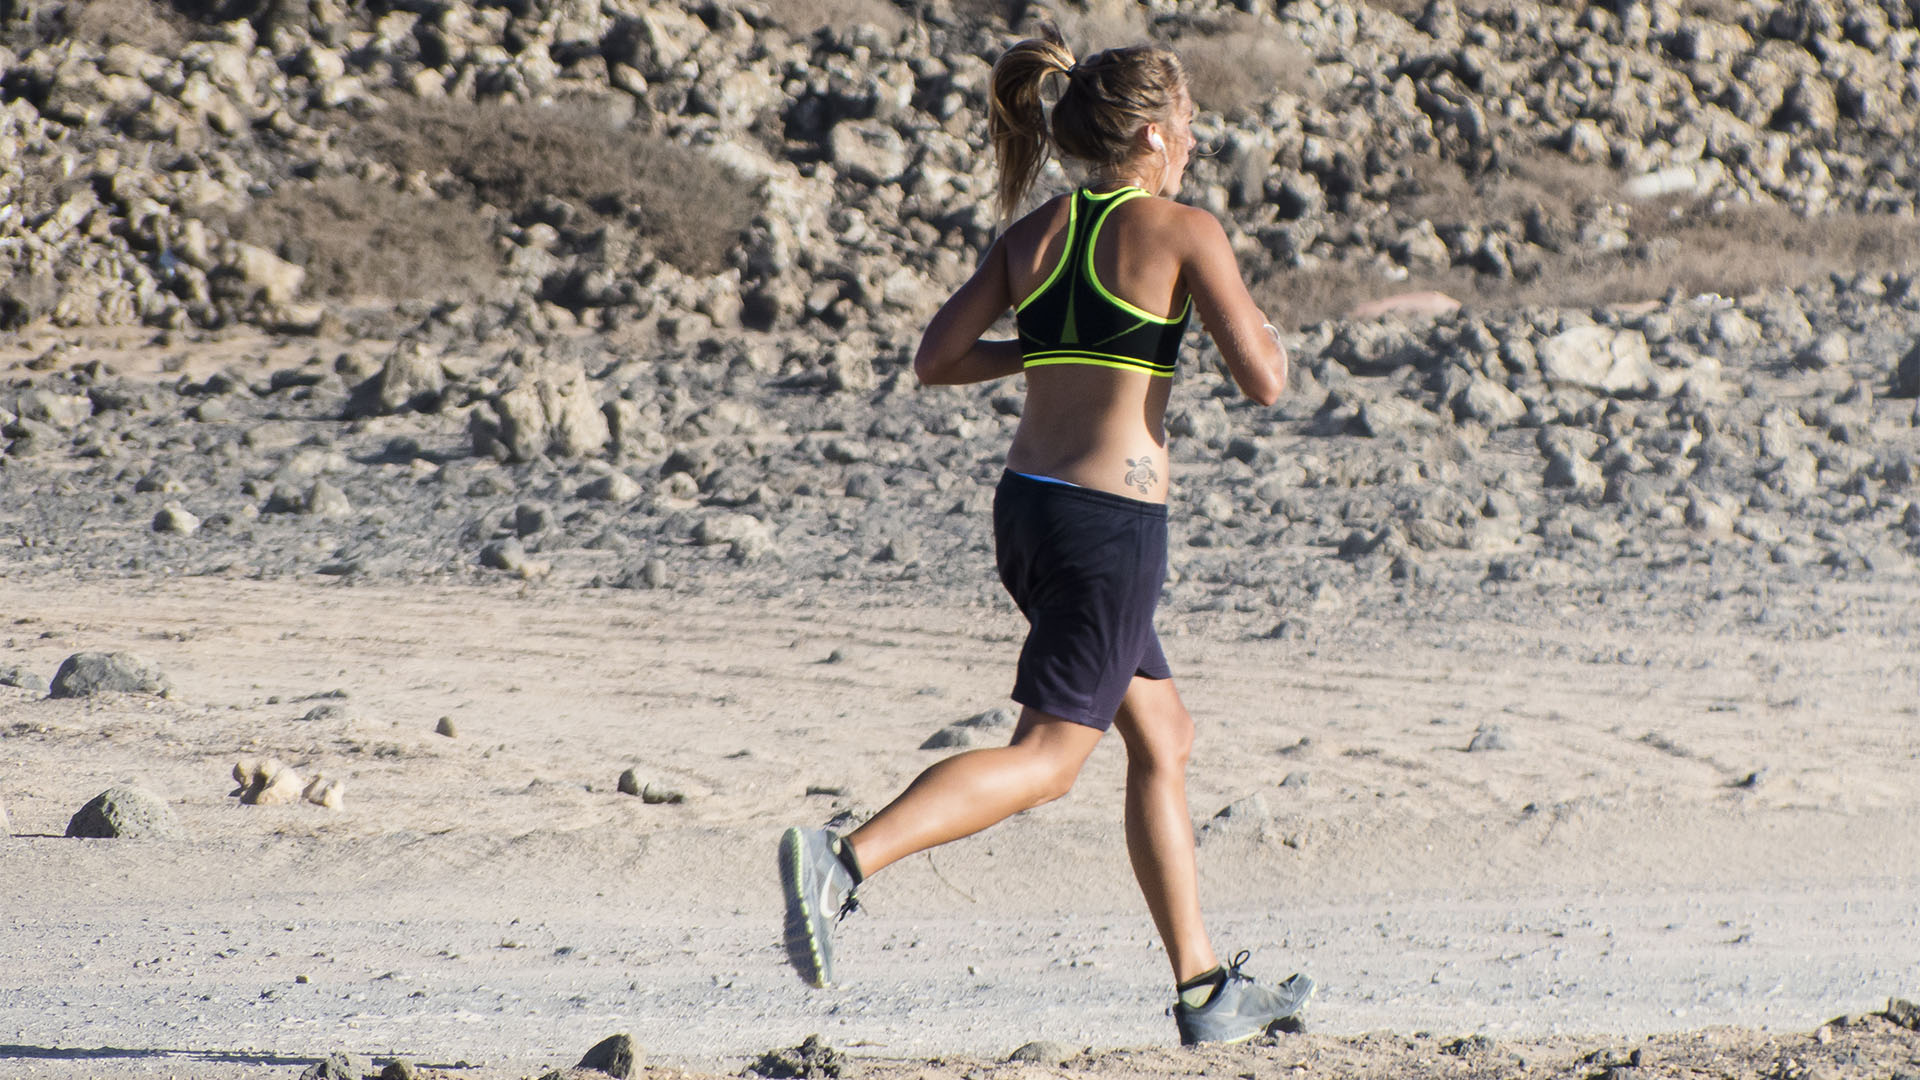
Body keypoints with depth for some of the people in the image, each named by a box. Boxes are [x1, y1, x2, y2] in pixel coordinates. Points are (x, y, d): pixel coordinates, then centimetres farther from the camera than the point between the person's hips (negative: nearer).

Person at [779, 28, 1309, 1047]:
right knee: (1048, 757, -8)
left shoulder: (1033, 234, 9)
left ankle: (1205, 988, 23)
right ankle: (843, 860, -27)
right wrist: (1263, 332, 13)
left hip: (1027, 504, 8)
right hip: (1113, 516, -8)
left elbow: (936, 358, 6)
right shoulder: (1183, 232, -7)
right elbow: (1262, 382, -10)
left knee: (1162, 738, 18)